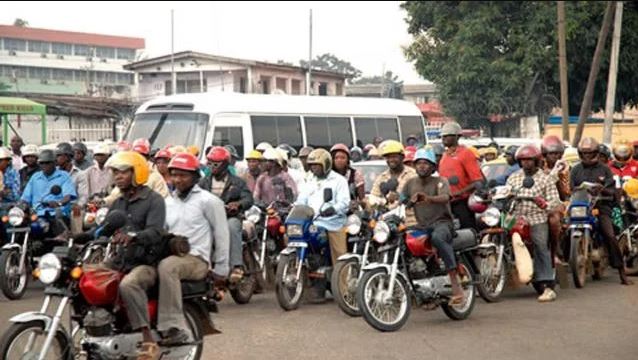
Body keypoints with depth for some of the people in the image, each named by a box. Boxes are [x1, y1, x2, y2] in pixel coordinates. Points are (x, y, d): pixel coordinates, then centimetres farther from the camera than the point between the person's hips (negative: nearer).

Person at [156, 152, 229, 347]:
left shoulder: (208, 201, 3)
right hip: (170, 256, 6)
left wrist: (221, 269, 1)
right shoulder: (168, 202, 23)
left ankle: (173, 327, -38)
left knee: (167, 267, -37)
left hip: (197, 259, -6)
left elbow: (221, 234, 3)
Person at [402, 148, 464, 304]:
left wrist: (428, 198, -40)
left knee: (437, 237, -39)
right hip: (422, 226, 5)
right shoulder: (411, 183, 14)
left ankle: (455, 280, -38)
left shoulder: (440, 181, 0)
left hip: (442, 222, -5)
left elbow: (445, 198, -21)